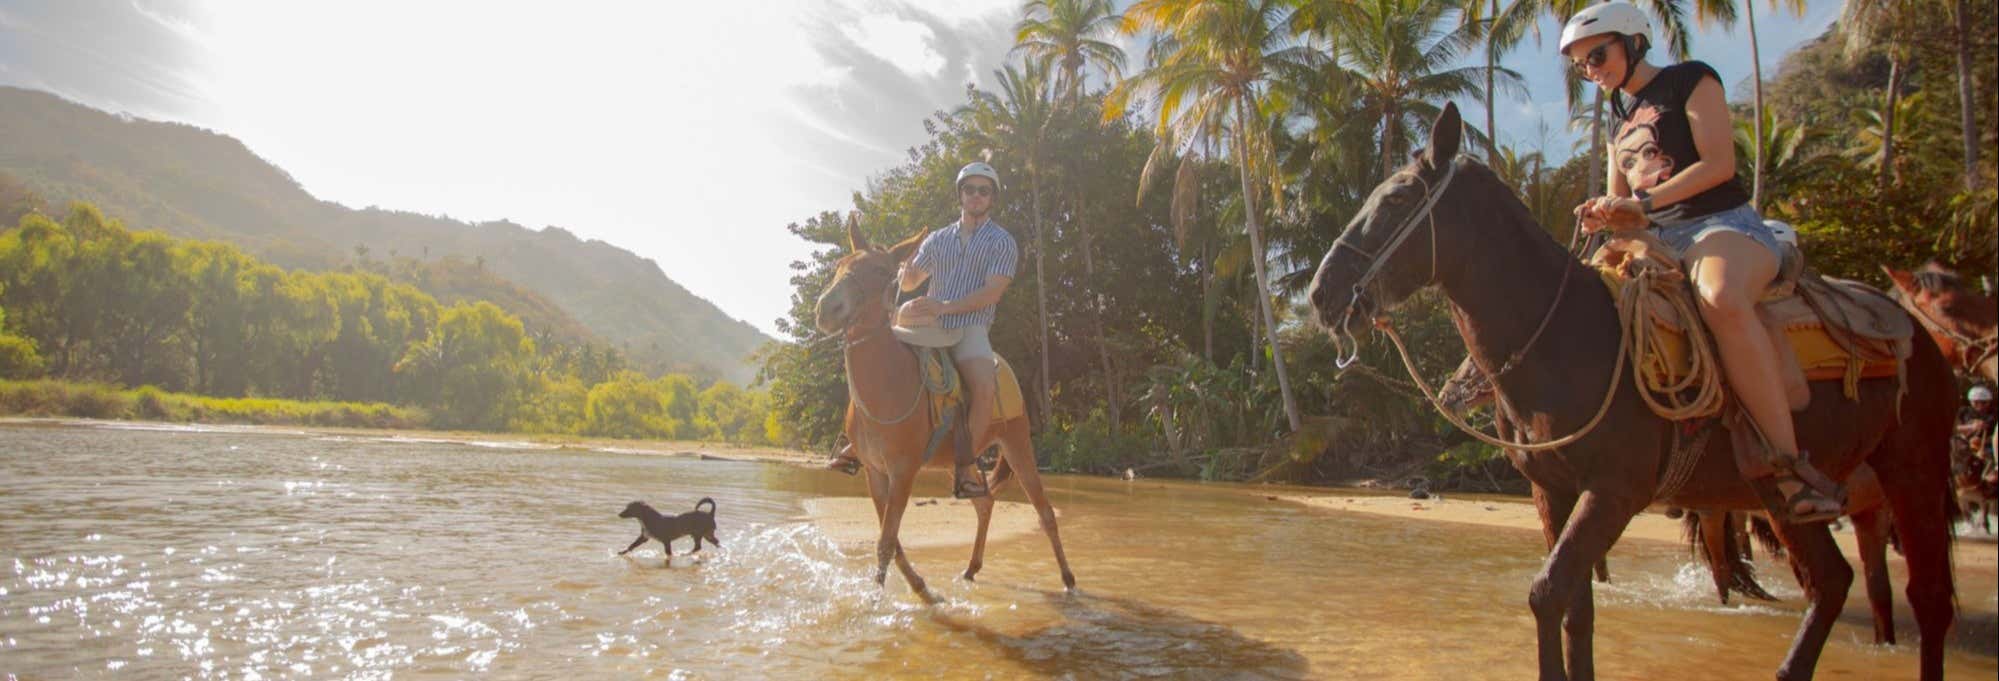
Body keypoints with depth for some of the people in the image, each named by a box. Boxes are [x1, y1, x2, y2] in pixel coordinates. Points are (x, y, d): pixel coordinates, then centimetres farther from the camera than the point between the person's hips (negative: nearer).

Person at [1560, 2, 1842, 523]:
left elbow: (1719, 163, -10)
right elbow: (1625, 209, 20)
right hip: (1661, 243, 8)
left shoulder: (1691, 81, 2)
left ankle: (1788, 461, -38)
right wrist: (1604, 216, -4)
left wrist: (1644, 200, -19)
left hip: (1724, 225, -8)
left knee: (1721, 298, -40)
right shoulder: (1620, 119, 22)